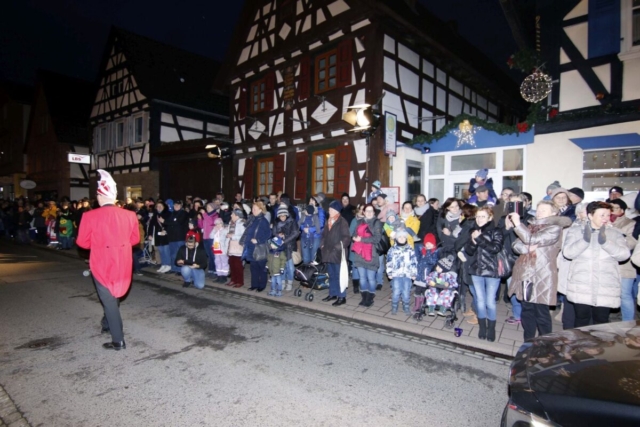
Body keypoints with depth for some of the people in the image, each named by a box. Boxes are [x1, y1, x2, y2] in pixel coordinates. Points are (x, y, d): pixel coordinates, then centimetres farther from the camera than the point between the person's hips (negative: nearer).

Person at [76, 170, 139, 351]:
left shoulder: (90, 216, -14)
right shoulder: (129, 215, -6)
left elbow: (82, 242, -5)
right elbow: (135, 239, 4)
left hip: (102, 264, -3)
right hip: (122, 263, 4)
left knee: (108, 300, 6)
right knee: (113, 296, 26)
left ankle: (118, 340, 10)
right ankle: (108, 323, 46)